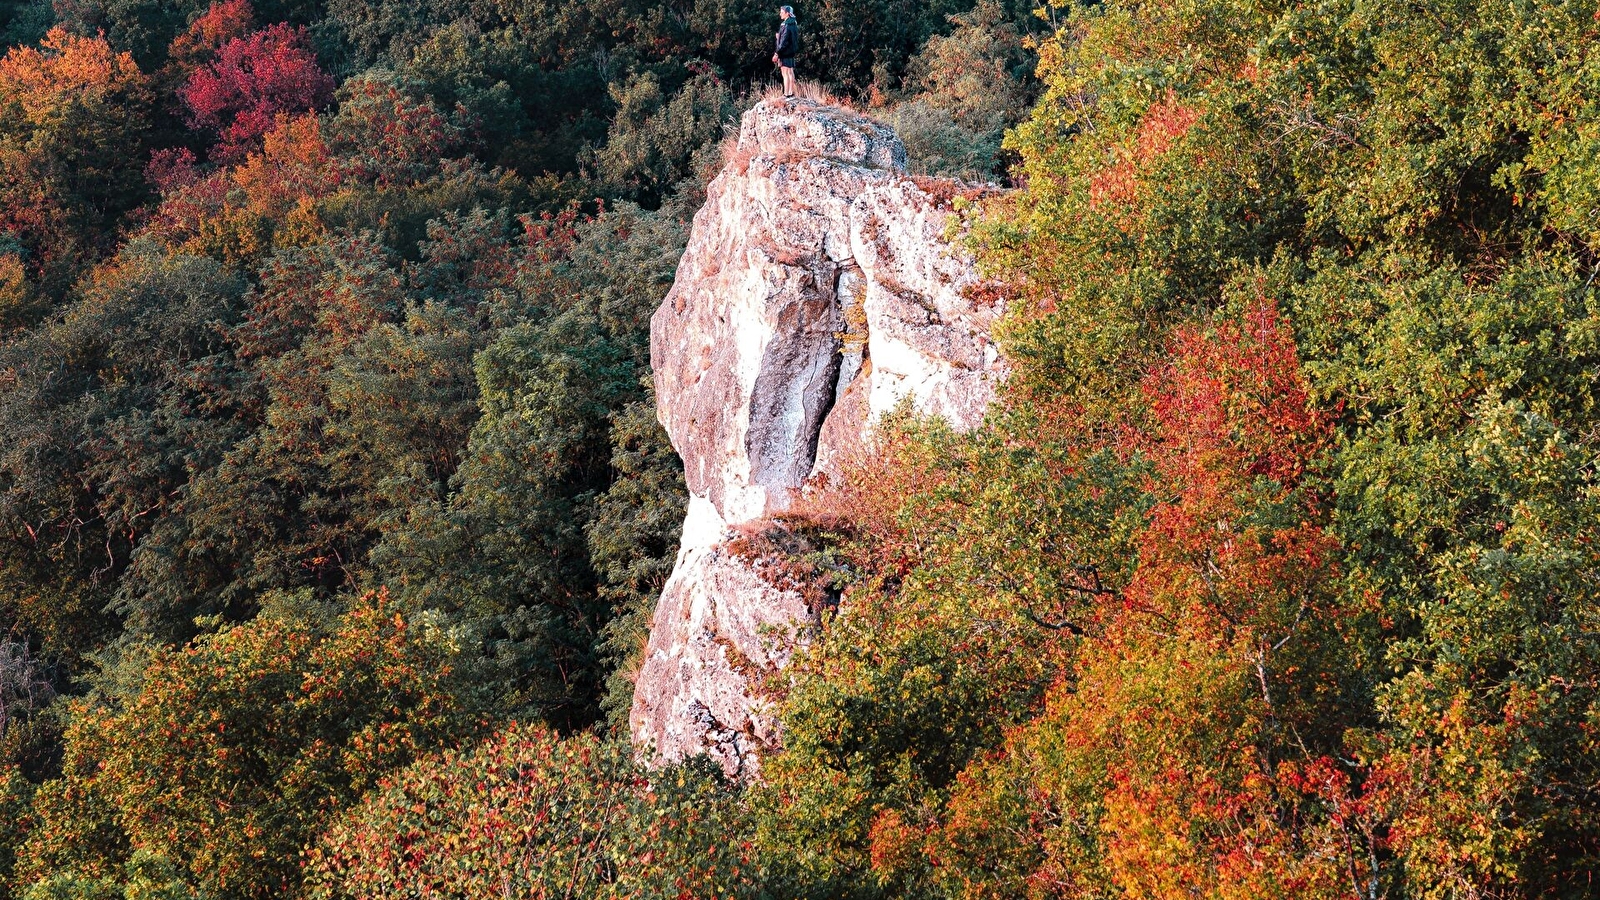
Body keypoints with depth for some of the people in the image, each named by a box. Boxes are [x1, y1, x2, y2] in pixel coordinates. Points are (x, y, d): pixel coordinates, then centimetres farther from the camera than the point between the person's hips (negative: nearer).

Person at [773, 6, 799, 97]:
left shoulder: (786, 25, -17)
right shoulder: (793, 24, 11)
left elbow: (784, 41, -21)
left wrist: (777, 53, -20)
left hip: (785, 52, -10)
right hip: (791, 52, 10)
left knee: (785, 74, -7)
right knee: (790, 73, 14)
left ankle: (786, 93, -8)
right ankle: (791, 92, 19)